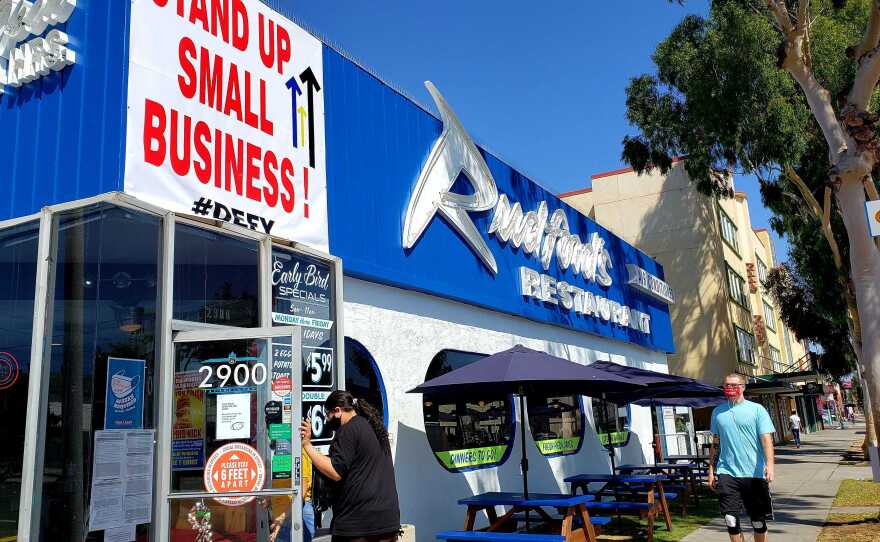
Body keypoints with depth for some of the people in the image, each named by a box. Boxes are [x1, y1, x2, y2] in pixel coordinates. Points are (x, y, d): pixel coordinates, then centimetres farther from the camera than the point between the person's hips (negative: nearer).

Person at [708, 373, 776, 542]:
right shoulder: (717, 412, 10)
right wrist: (711, 470, 12)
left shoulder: (757, 409, 0)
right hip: (727, 473, 2)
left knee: (758, 522, 8)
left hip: (754, 473, -2)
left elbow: (766, 439, -8)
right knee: (731, 520, -4)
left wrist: (769, 465, -23)